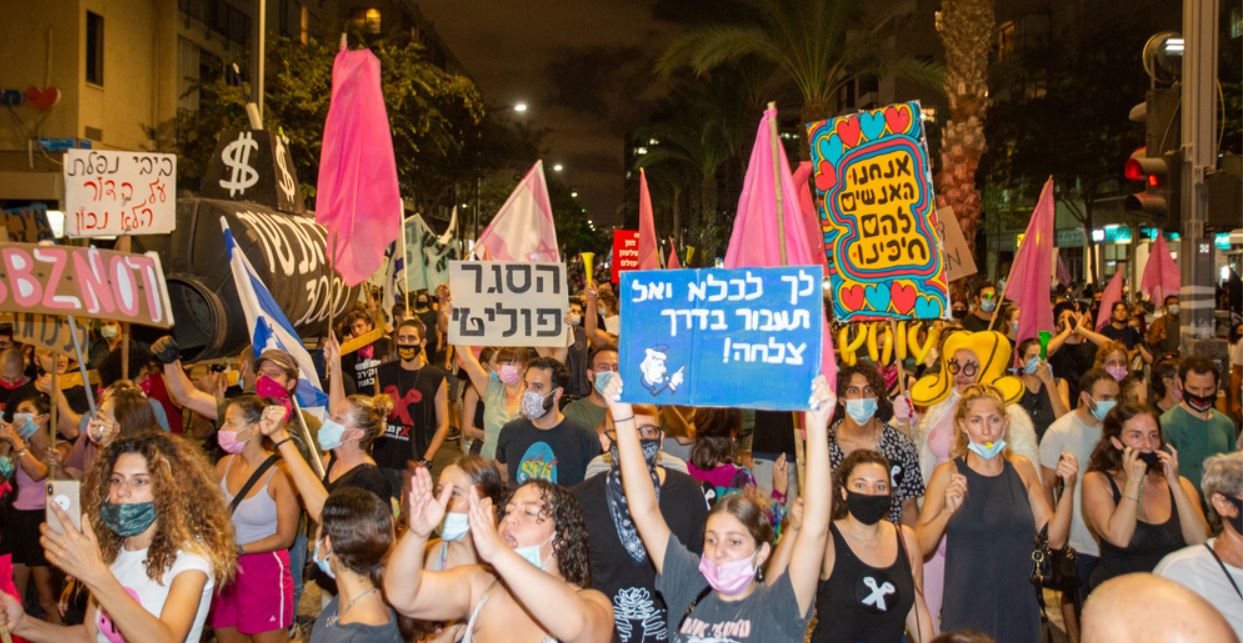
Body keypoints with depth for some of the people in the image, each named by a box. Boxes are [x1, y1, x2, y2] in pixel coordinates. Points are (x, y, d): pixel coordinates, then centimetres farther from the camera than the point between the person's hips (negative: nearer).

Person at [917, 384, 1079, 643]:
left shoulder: (1022, 469, 4)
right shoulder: (948, 474, -6)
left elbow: (1055, 539, 4)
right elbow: (920, 546, -11)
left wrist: (1068, 487, -6)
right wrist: (948, 511, -26)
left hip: (1019, 612, 3)